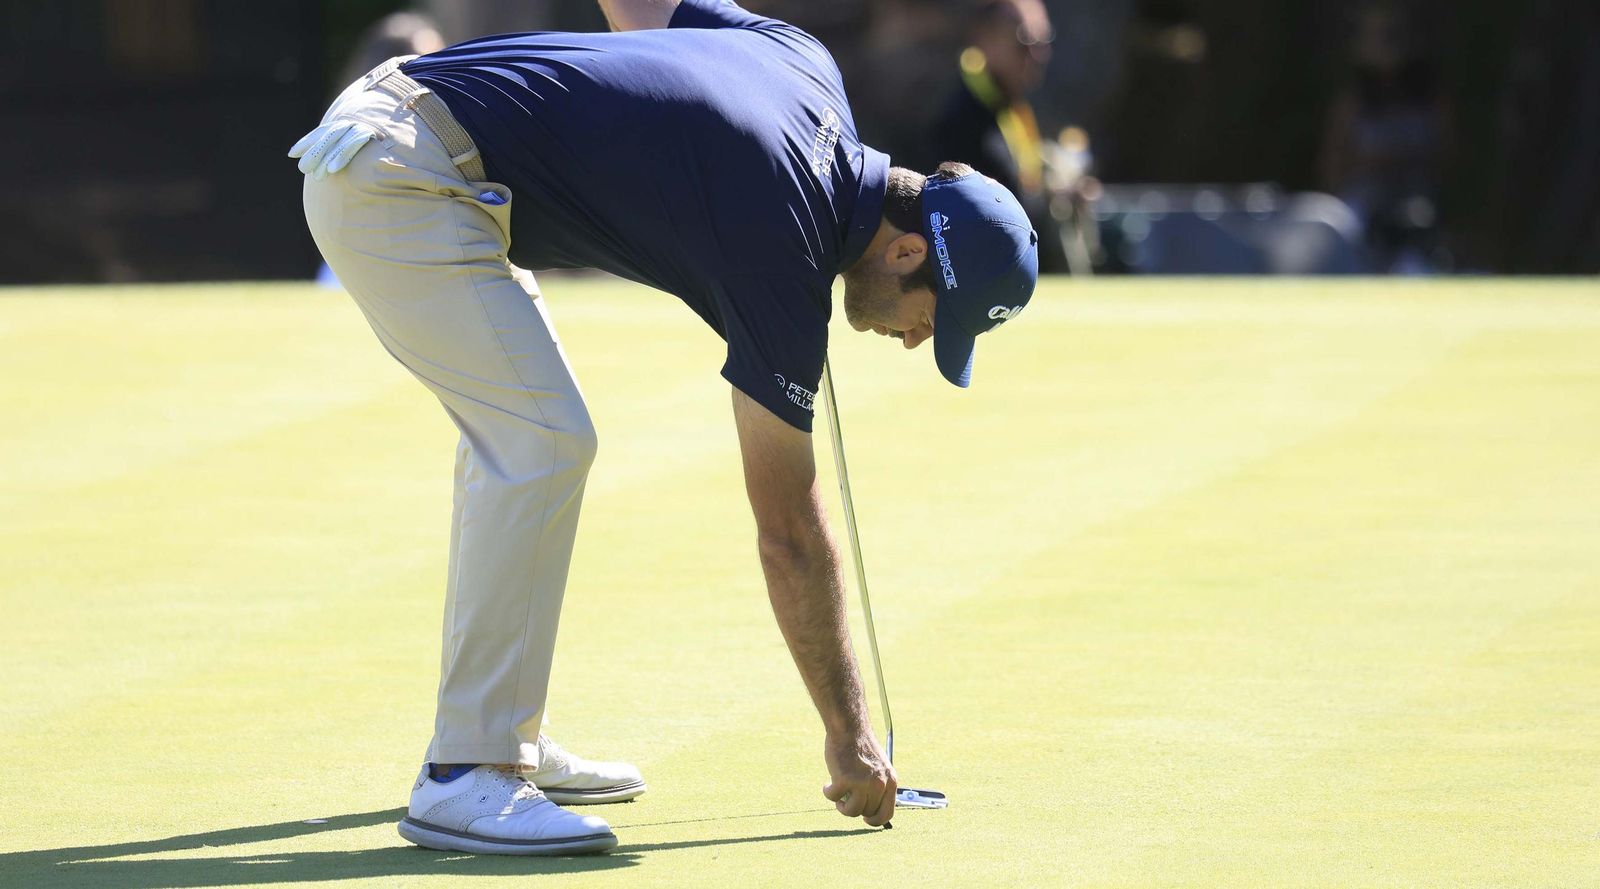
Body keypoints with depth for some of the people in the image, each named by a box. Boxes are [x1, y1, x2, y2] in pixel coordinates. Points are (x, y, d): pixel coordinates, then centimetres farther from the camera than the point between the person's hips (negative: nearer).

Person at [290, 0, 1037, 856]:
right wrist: (848, 734, 0)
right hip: (400, 176, -10)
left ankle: (502, 741, 22)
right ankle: (463, 778, -12)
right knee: (543, 442, -14)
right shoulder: (779, 248, -15)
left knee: (516, 434, 16)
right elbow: (788, 533, -8)